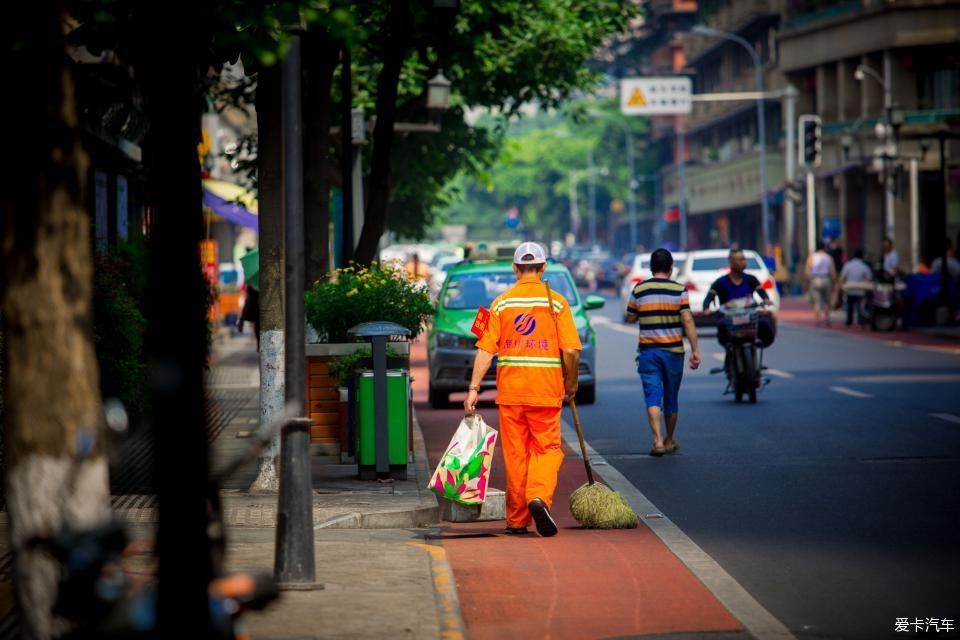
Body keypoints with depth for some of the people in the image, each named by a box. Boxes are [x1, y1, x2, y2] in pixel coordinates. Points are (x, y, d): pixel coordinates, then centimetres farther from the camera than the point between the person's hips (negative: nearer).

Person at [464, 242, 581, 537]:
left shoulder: (501, 303, 3)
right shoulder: (557, 302, -1)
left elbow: (486, 349, -4)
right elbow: (570, 350, -7)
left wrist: (474, 387, -5)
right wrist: (571, 383, 8)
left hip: (510, 391, 2)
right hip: (546, 391, -1)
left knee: (515, 454, 8)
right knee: (547, 449, 8)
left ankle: (517, 520, 13)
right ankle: (539, 497, -18)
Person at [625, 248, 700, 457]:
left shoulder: (639, 290, 0)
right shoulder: (679, 290, -5)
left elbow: (630, 318, 10)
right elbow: (687, 321, -11)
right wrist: (695, 349, -10)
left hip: (648, 351, 0)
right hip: (673, 351, 0)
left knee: (653, 398, -3)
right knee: (671, 398, 14)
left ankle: (658, 440, -21)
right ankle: (669, 441, 28)